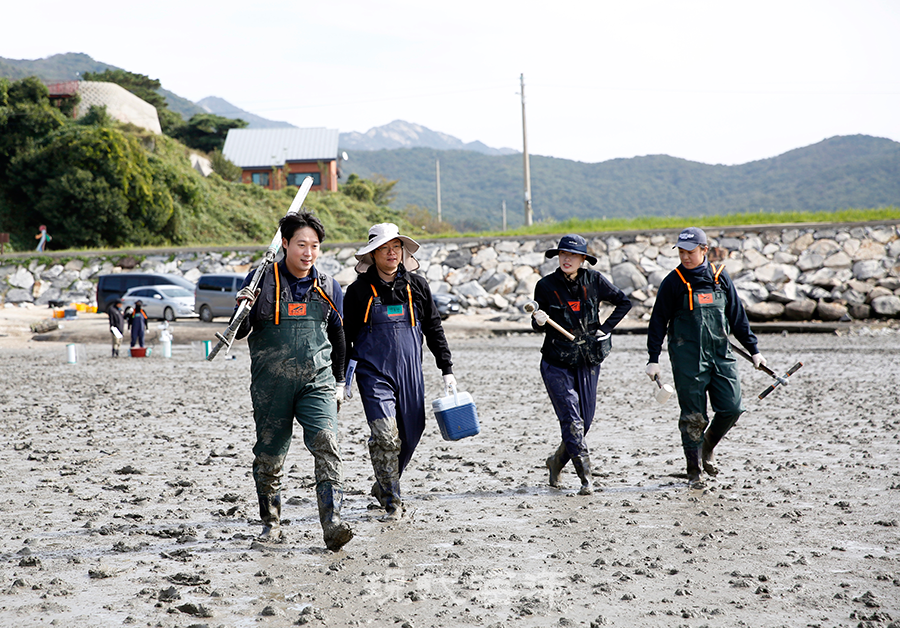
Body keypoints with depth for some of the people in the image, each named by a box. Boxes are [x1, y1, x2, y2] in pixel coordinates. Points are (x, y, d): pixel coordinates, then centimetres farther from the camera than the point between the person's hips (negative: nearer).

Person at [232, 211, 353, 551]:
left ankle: (332, 523, -24)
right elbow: (240, 333, -3)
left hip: (317, 382, 1)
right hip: (271, 384, -1)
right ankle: (271, 522, 28)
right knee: (269, 455, 8)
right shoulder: (262, 281, -3)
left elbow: (337, 337, 21)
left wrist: (339, 382, 21)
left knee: (326, 444, -19)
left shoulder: (328, 287, 8)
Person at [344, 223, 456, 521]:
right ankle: (391, 501, -6)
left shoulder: (417, 286, 7)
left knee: (409, 435, 8)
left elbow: (434, 329, 13)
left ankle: (383, 486, 32)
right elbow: (345, 337, 6)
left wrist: (447, 370, 10)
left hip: (410, 374, 4)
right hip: (374, 373, -3)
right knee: (385, 435, -16)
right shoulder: (359, 291, 0)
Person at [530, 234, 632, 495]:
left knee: (584, 422, 8)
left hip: (588, 362, 2)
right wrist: (539, 321, -19)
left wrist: (606, 329, 1)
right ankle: (586, 479, -9)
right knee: (572, 422, -12)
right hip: (556, 363, -2)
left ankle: (557, 461, 33)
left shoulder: (594, 281, -2)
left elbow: (624, 302, 9)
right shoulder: (546, 285, -4)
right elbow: (538, 325, 4)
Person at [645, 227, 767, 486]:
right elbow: (658, 321, 0)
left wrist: (753, 350, 14)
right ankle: (694, 469, 10)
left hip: (721, 354, 3)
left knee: (731, 408, -3)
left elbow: (737, 316, 14)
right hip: (687, 357, -3)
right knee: (693, 416, -2)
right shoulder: (673, 282, -2)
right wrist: (653, 359, -5)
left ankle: (707, 449, 23)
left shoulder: (721, 277, 7)